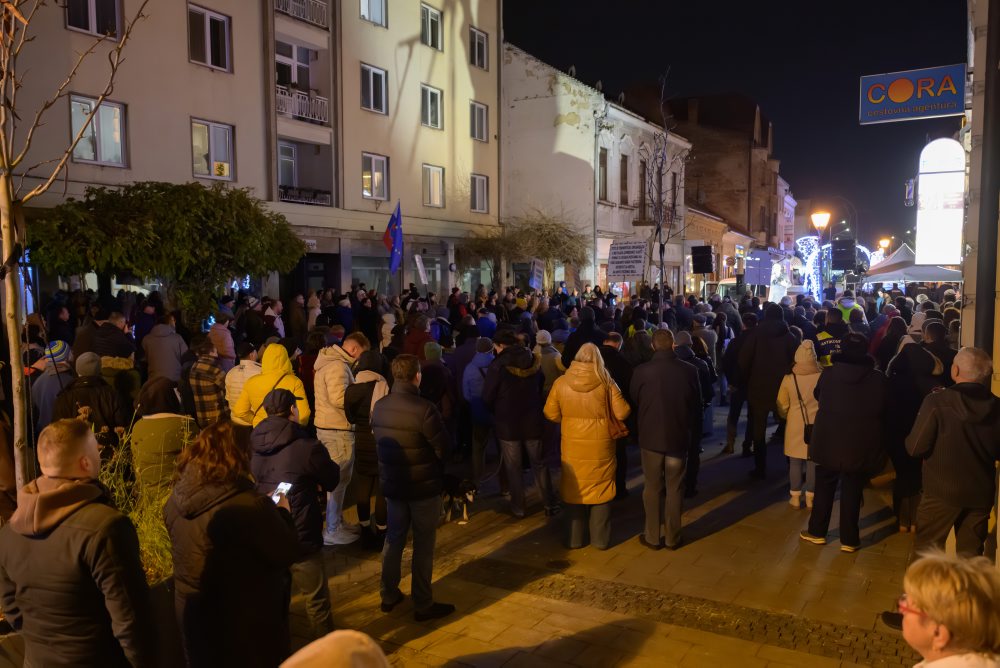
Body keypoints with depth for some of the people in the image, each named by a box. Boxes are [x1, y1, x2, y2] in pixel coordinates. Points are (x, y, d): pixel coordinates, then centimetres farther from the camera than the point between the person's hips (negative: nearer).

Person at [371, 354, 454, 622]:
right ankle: (423, 605, 15)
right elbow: (442, 448, -17)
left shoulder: (379, 407, -3)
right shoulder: (424, 409, -23)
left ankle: (389, 595, 31)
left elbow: (378, 443, 5)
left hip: (392, 483, 6)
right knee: (423, 545, 6)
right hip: (424, 485, -6)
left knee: (394, 538, 19)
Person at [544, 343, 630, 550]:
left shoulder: (561, 382, -7)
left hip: (573, 445, 1)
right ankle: (600, 539, 21)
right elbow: (622, 413, -9)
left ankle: (574, 538, 22)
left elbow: (551, 414, -1)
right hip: (601, 446, -1)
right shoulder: (606, 382, -10)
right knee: (600, 489, 13)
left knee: (575, 490, 14)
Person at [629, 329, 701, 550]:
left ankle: (652, 537, 19)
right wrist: (694, 434, 13)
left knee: (653, 488, 11)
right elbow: (697, 406, 1)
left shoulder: (641, 371, -13)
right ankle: (672, 537, 21)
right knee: (675, 488, 12)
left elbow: (633, 403, 1)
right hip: (679, 437, 1)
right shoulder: (689, 371, -9)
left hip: (650, 436, -1)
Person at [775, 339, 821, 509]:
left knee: (795, 463, 11)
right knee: (813, 462, 12)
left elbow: (782, 406, -2)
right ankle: (810, 497, 20)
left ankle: (795, 497, 18)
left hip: (795, 425, 0)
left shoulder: (789, 379, -13)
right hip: (816, 424, 1)